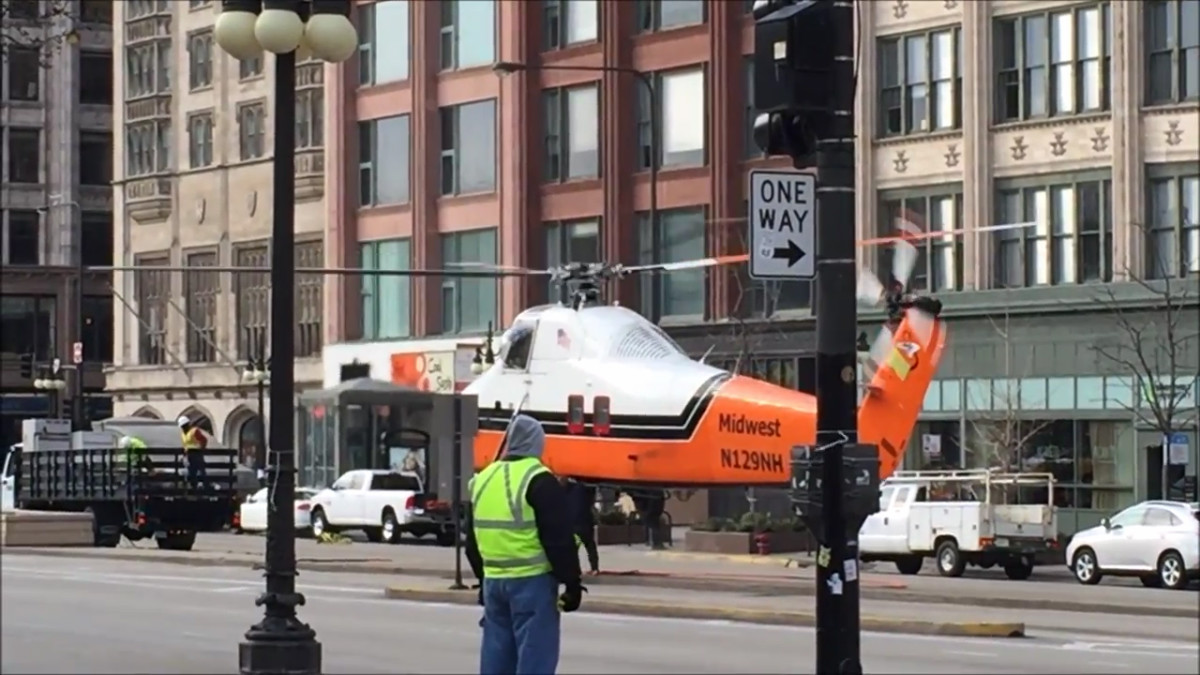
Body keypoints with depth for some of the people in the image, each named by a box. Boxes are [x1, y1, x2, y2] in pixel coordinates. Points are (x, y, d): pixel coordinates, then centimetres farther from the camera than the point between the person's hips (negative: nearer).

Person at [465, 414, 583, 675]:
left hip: (494, 582, 7)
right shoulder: (539, 481, -12)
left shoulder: (482, 481, 11)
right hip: (532, 581, -7)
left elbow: (473, 542, 19)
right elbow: (559, 540, -14)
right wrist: (572, 583, -8)